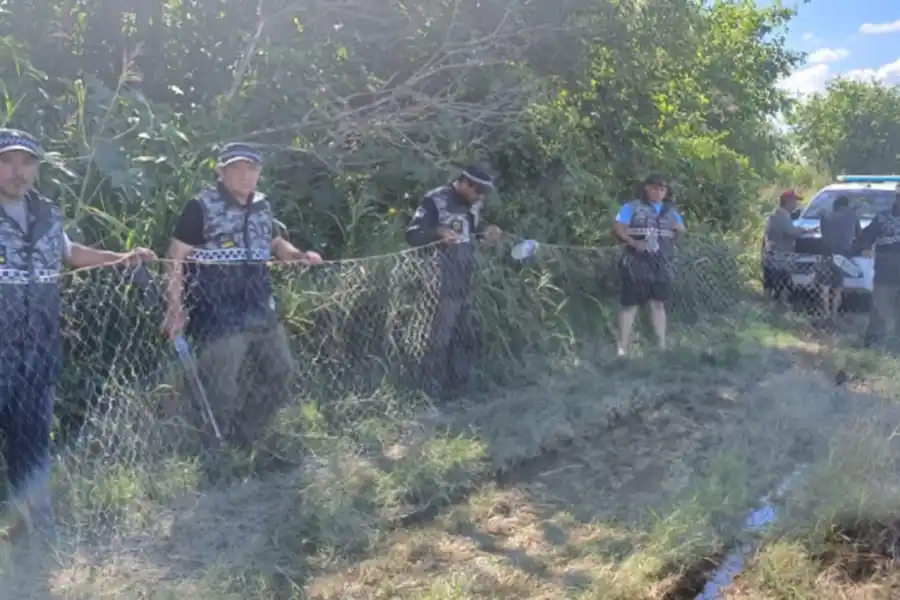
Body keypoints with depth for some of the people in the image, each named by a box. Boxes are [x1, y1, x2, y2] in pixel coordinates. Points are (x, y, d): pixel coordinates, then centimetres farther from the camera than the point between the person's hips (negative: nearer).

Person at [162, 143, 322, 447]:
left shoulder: (262, 207, 8)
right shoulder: (202, 207, -11)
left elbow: (275, 242, 24)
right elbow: (175, 257, -11)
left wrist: (299, 256, 3)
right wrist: (176, 306, -19)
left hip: (260, 310, 8)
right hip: (218, 316, -7)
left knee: (282, 372, 16)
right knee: (220, 390, -5)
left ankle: (241, 438, 33)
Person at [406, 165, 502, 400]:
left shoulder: (472, 203, 7)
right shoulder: (435, 201, -15)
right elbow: (412, 235, -18)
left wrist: (486, 229, 2)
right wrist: (438, 232, -36)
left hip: (465, 282, 8)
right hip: (443, 284, -8)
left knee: (464, 336, 16)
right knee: (440, 338, -3)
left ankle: (459, 387, 29)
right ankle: (432, 393, 9)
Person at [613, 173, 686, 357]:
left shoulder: (670, 211, 17)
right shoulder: (632, 207, 2)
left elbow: (683, 232, 16)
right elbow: (617, 229, -7)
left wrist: (680, 228, -7)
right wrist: (633, 243, -21)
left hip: (661, 265, 5)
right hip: (636, 264, -5)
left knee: (658, 304, 7)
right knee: (630, 304, -4)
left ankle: (662, 346, 12)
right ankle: (622, 348, -3)